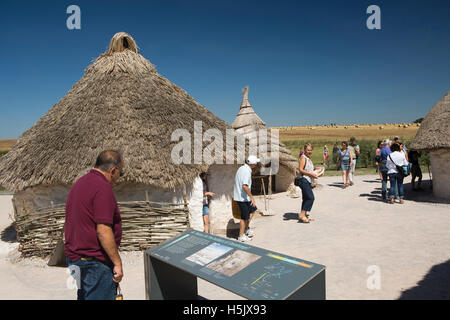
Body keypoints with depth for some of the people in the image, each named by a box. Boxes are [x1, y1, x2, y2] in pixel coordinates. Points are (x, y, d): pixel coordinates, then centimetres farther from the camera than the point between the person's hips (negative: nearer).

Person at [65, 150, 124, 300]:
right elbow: (103, 230, -24)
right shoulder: (103, 187, -19)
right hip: (95, 263, -10)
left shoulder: (78, 184, 12)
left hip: (74, 258, 10)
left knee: (83, 295, 19)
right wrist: (117, 263, -17)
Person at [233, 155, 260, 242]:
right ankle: (241, 236, 15)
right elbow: (244, 186, -31)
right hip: (243, 197, -10)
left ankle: (246, 229, 29)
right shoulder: (247, 171, -22)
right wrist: (252, 197, -24)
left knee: (252, 209, 22)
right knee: (245, 217, 2)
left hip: (239, 195, 10)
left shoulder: (242, 168, 8)